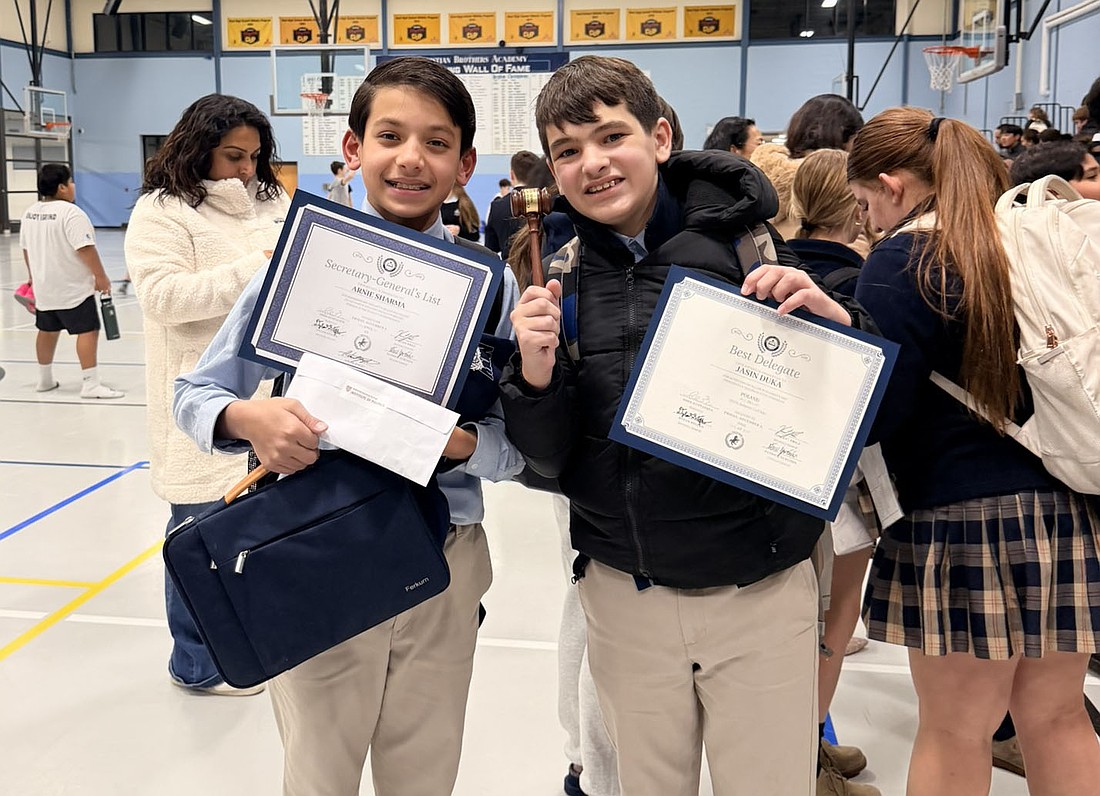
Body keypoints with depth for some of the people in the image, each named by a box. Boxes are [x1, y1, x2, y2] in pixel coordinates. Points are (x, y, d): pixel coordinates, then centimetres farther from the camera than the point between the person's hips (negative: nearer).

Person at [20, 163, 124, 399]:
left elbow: (26, 248, 16)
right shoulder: (70, 213, -19)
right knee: (88, 331, -5)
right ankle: (90, 384, -9)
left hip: (44, 287, 9)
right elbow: (85, 249, -23)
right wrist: (101, 277, -15)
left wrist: (33, 276, 27)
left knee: (47, 331, 19)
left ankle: (45, 379, 31)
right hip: (73, 288, -9)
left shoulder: (30, 212, 7)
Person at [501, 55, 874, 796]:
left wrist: (833, 321, -21)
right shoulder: (551, 272, 0)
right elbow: (547, 460, 2)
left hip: (762, 590, -1)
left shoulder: (744, 237, -6)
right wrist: (535, 373, -17)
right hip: (626, 595, 2)